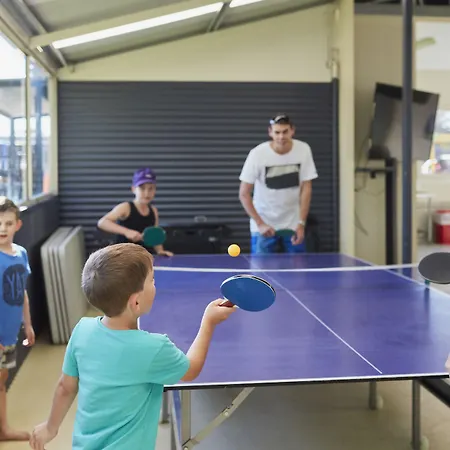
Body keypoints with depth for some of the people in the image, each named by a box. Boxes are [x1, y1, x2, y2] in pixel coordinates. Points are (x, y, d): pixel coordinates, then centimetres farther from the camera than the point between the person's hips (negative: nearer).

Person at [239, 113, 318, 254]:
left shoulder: (304, 150, -11)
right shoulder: (257, 154, -16)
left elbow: (306, 188, -6)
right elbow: (244, 194, -12)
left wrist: (301, 223, -12)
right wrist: (260, 223, -17)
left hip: (293, 225, 2)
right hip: (263, 224, -2)